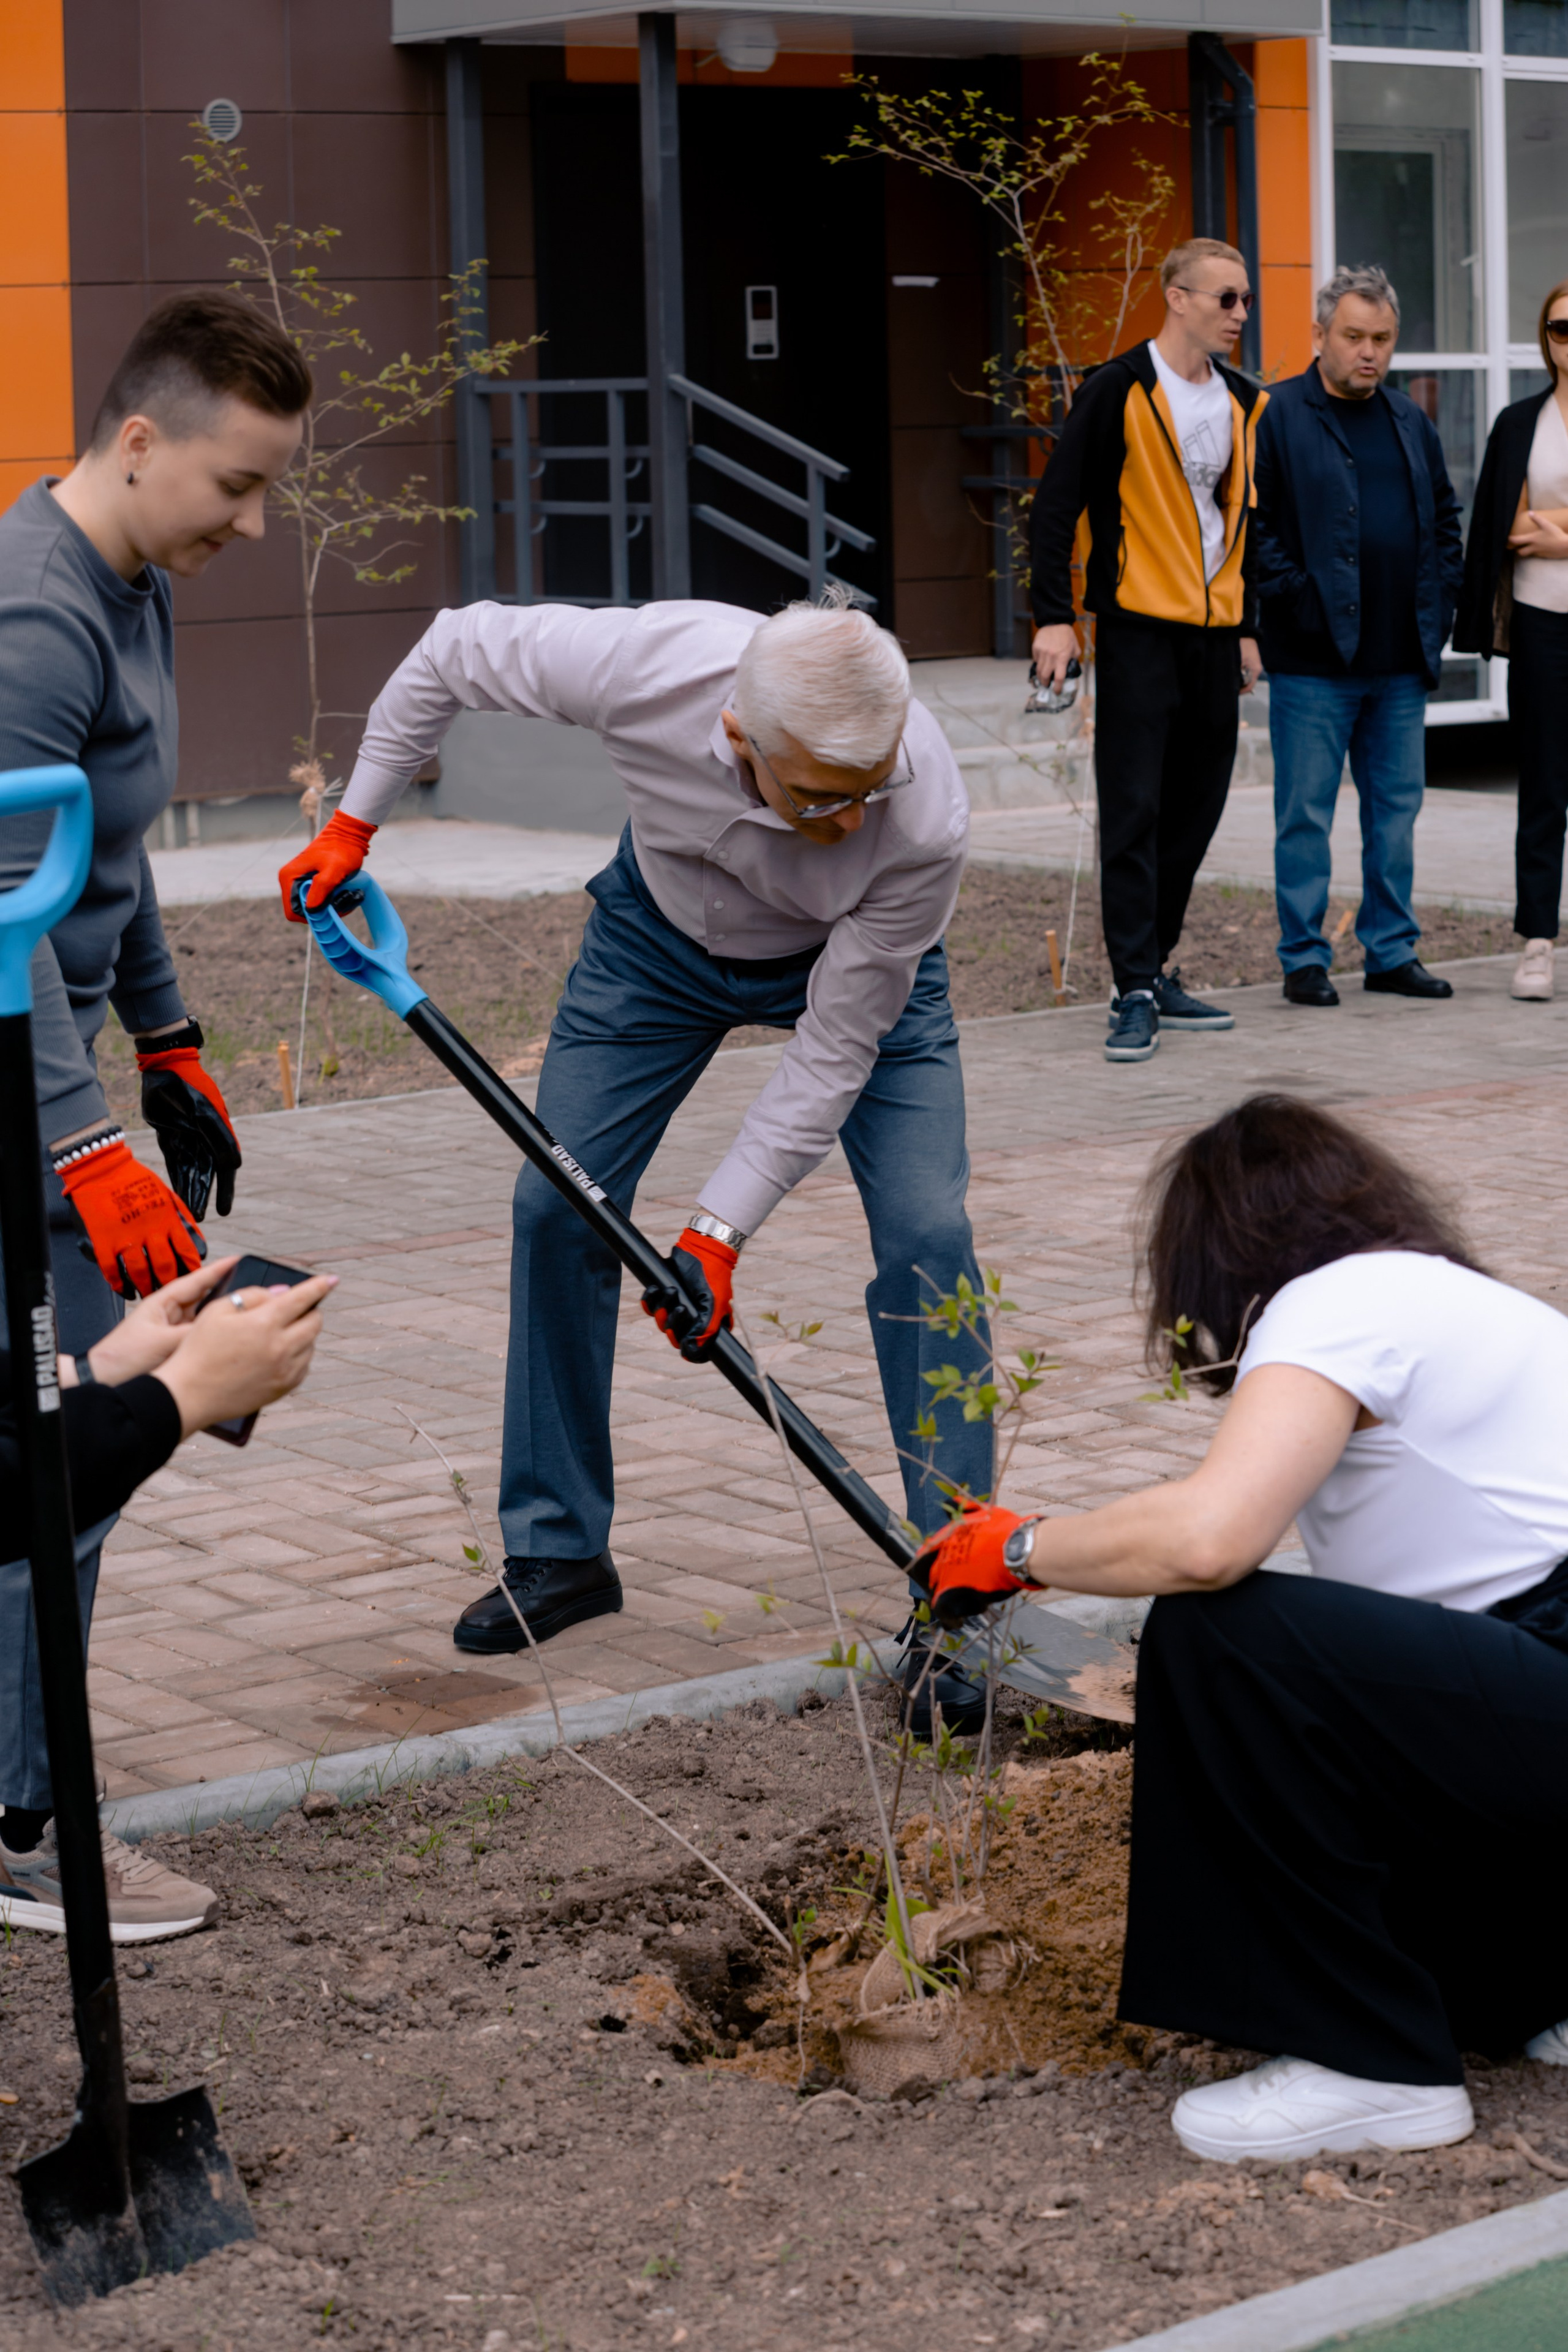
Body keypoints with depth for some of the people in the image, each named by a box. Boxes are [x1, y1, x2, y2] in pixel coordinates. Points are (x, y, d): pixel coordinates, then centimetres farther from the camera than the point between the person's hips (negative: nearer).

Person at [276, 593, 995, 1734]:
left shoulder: (927, 822, -41)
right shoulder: (639, 666, -39)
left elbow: (835, 1051, -28)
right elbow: (456, 650, -17)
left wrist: (719, 1232, -29)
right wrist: (352, 823, -9)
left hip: (856, 958, -2)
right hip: (663, 926, 2)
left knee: (926, 1234, -16)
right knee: (556, 1207, -1)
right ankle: (559, 1552, 15)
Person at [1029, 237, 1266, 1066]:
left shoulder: (1243, 403, 12)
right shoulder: (1118, 391, -8)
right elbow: (1056, 503, -7)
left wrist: (1247, 625, 19)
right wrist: (1053, 616, -13)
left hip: (1213, 632, 7)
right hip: (1139, 629, -7)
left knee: (1195, 810, 10)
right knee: (1133, 811, -7)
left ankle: (1155, 972, 21)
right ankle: (1135, 993, -7)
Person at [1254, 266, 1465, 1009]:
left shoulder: (1411, 423, 15)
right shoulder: (1276, 417, -4)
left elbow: (1446, 515, 23)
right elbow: (1251, 523, -8)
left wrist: (1439, 598, 10)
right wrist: (1295, 598, -15)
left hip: (1401, 660, 6)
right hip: (1313, 665, -6)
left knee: (1397, 811, 10)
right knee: (1306, 815, 0)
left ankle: (1392, 952, 18)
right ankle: (1304, 959, 7)